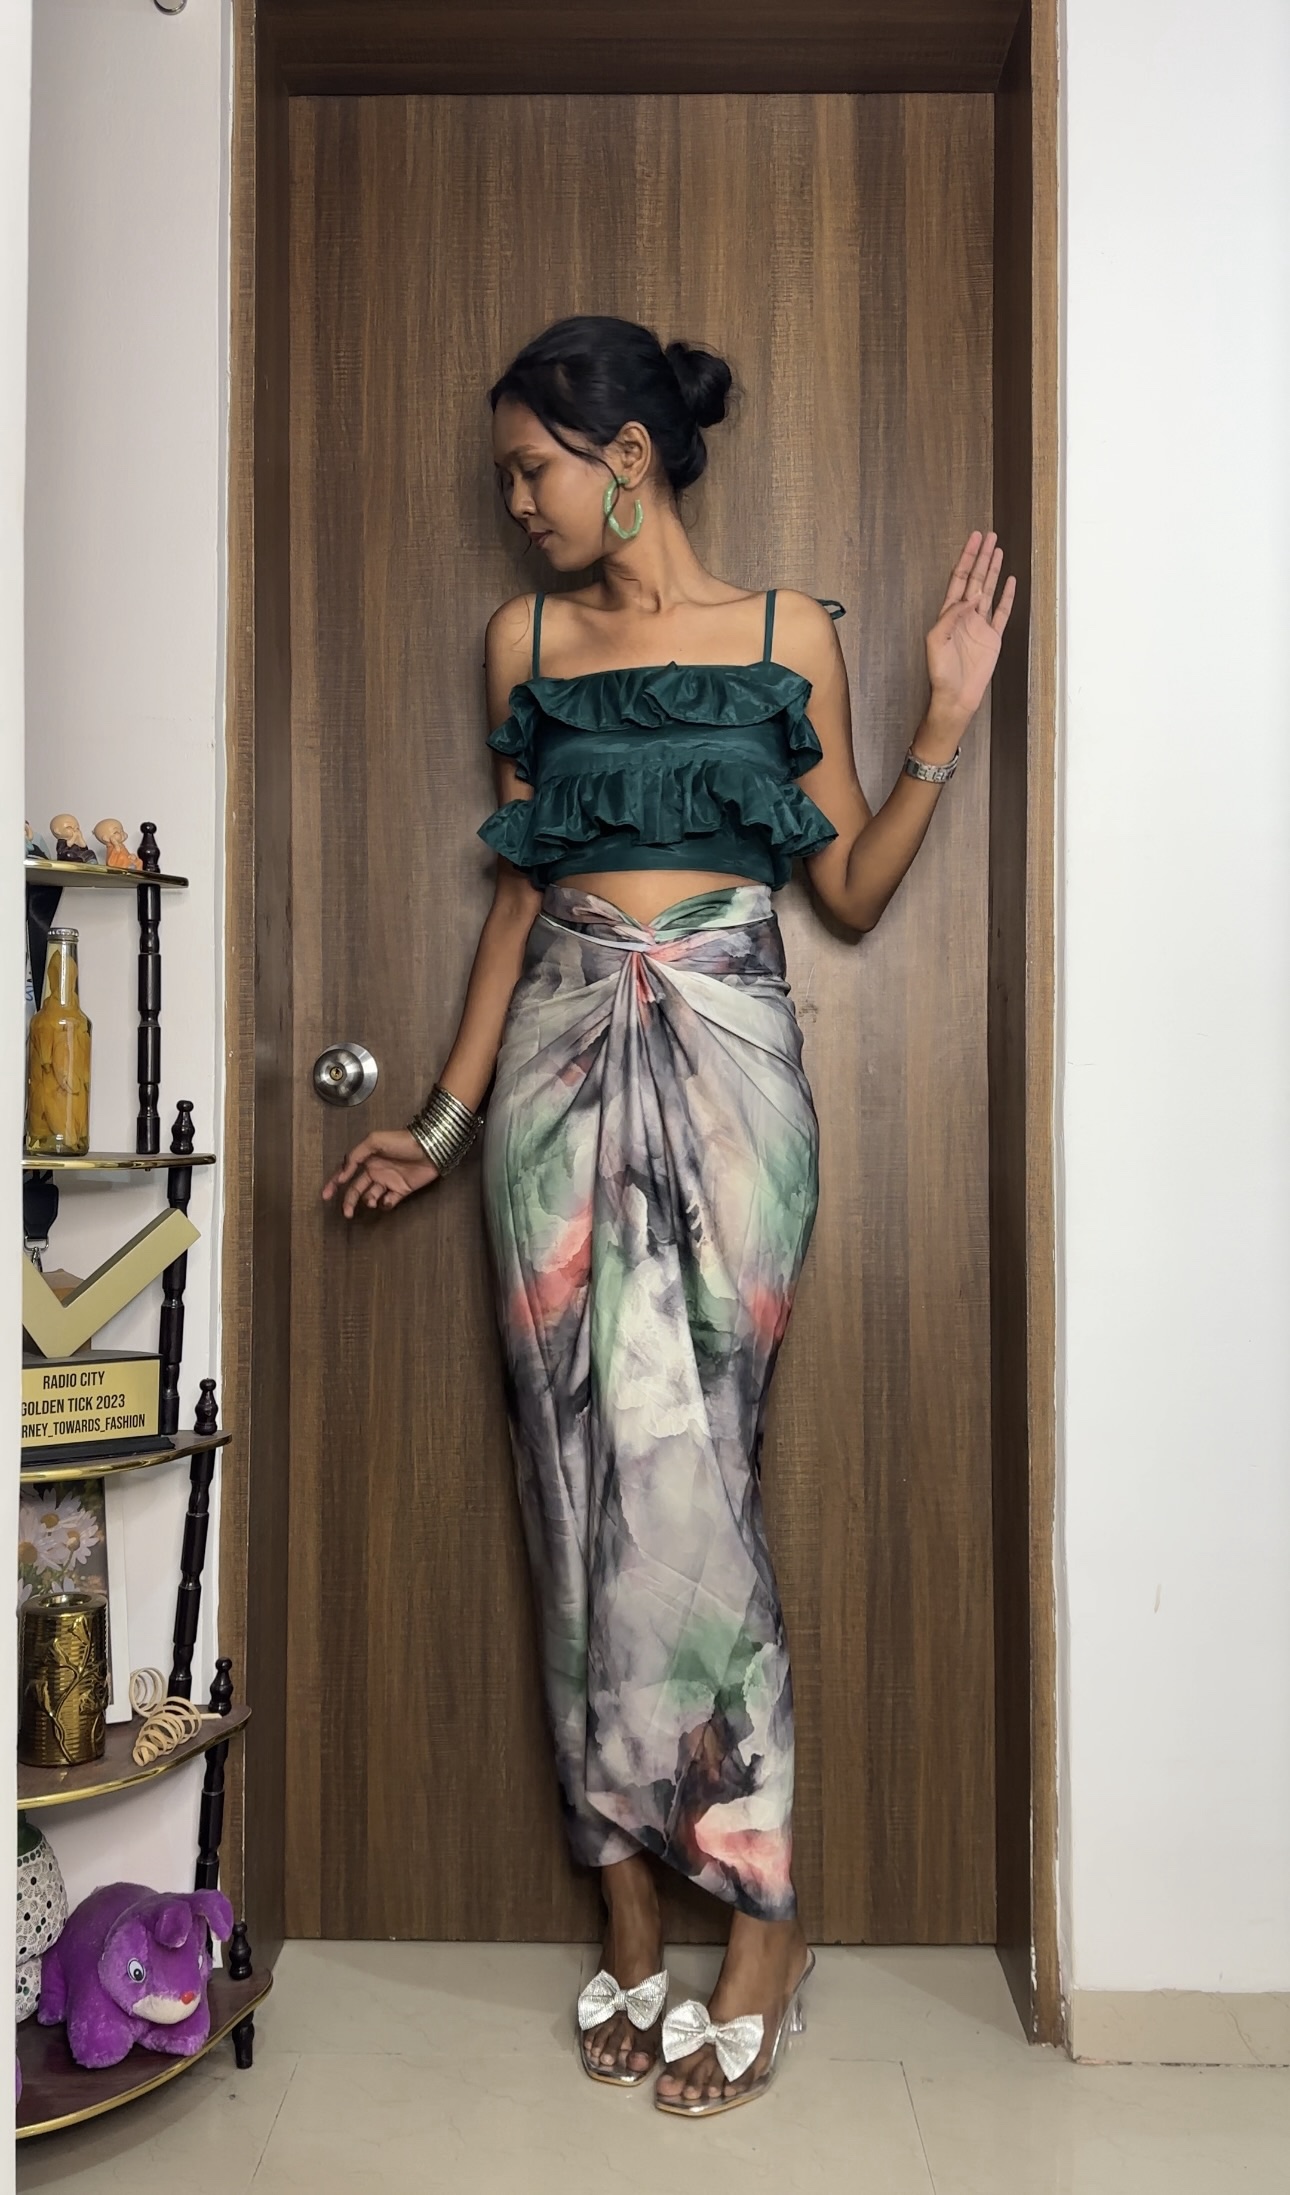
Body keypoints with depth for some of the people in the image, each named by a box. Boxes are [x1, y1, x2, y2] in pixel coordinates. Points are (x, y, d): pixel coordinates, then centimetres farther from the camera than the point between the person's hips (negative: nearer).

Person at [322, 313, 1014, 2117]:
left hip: (725, 1066, -3)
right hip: (559, 1071, 3)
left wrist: (947, 721, -6)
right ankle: (630, 1899, 15)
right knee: (584, 1467, 0)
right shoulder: (524, 639, 14)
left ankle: (763, 1912, 6)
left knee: (683, 1462, -10)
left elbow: (852, 889, 7)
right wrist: (444, 1120, 12)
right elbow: (521, 896, 14)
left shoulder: (789, 632, 7)